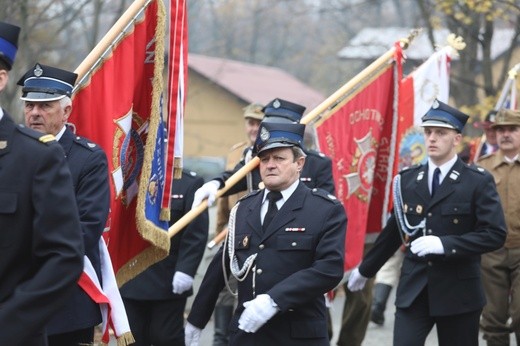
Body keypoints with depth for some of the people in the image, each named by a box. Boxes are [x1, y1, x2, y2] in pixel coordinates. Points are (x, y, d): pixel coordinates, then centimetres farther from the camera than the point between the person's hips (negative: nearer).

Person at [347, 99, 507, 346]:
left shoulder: (478, 182, -4)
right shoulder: (407, 180, 8)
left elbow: (495, 234, -12)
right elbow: (393, 231, 18)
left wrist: (445, 244, -21)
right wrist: (365, 270, 24)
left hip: (458, 293, -2)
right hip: (413, 291, 3)